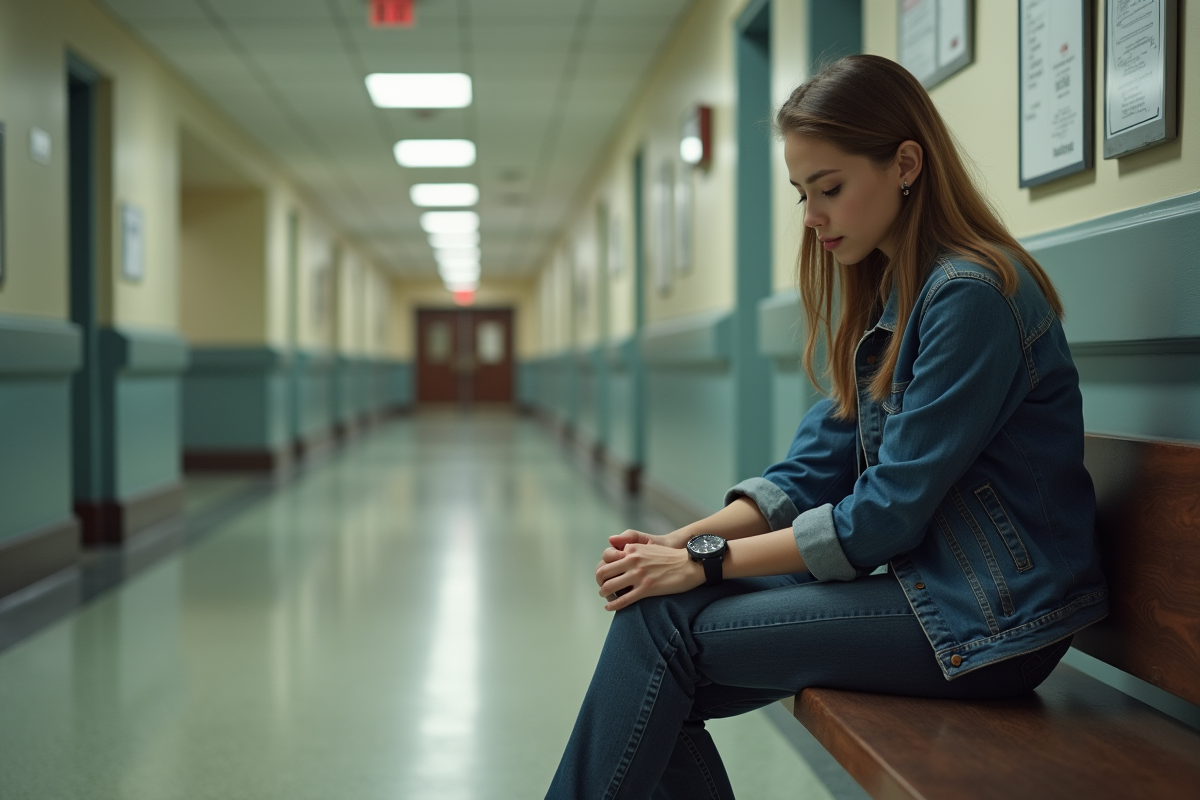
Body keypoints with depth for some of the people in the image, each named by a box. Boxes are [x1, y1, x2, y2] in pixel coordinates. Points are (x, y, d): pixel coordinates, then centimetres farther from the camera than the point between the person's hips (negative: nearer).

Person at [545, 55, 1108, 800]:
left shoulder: (973, 293, -18)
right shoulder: (886, 294, 12)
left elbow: (889, 510, -19)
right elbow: (817, 467, 7)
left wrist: (709, 562, -15)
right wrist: (682, 541, -6)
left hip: (988, 621, -8)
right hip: (921, 582, 8)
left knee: (665, 626, -14)